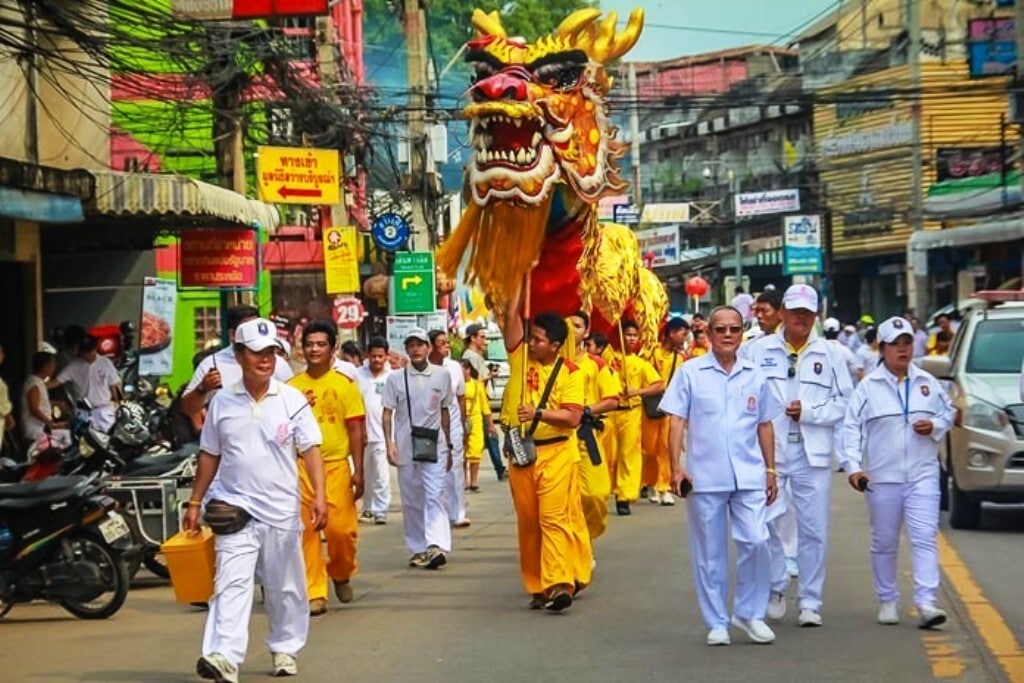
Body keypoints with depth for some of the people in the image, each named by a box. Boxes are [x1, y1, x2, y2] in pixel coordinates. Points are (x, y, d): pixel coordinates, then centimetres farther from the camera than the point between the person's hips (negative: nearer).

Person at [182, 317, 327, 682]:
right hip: (235, 507, 0)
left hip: (281, 510, 0)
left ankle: (284, 649, 27)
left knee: (284, 587, 11)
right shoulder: (222, 402, 4)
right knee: (231, 583, -12)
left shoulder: (292, 400, 0)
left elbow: (310, 449, -4)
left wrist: (319, 495, -16)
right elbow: (209, 456, 11)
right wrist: (195, 502, 11)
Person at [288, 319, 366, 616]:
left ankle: (341, 574, 22)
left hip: (336, 465, -2)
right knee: (306, 531, 0)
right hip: (301, 467, 2)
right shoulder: (292, 387, 7)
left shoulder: (345, 385, 2)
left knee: (341, 528, -6)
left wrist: (358, 470, -4)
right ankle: (315, 592, 8)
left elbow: (356, 430, 1)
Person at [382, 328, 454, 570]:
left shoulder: (442, 375, 7)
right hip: (405, 447, 1)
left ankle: (437, 546, -22)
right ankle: (418, 549, 14)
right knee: (411, 501, 6)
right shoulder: (396, 378, 3)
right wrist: (389, 443, -7)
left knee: (434, 497, -12)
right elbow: (387, 413, 4)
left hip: (434, 445, -1)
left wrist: (448, 446, 15)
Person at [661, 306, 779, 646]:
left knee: (755, 542, -10)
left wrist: (770, 470, 11)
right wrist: (676, 466, -9)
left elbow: (764, 425, 15)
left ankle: (750, 613, 8)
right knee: (709, 553, 5)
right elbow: (676, 421, -1)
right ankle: (716, 622, 15)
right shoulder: (690, 372, 1)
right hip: (705, 477, -1)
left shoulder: (755, 376, 9)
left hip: (749, 477, 2)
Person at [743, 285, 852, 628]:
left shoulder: (829, 355, 8)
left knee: (814, 529, 2)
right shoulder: (758, 351, 5)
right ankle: (776, 587, 16)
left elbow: (846, 402, 5)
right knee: (763, 522, -5)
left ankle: (810, 602, 11)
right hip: (767, 450, -1)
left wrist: (809, 412, -8)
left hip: (812, 454, 1)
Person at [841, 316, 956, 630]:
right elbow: (851, 428, -4)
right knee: (884, 543, 8)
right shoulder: (868, 387, 0)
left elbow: (948, 412, 19)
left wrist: (935, 425, -4)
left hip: (923, 474, 1)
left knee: (925, 537, -11)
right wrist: (853, 466, -14)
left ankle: (926, 603, -16)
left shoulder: (928, 383, 8)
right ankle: (887, 601, 21)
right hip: (882, 477, -1)